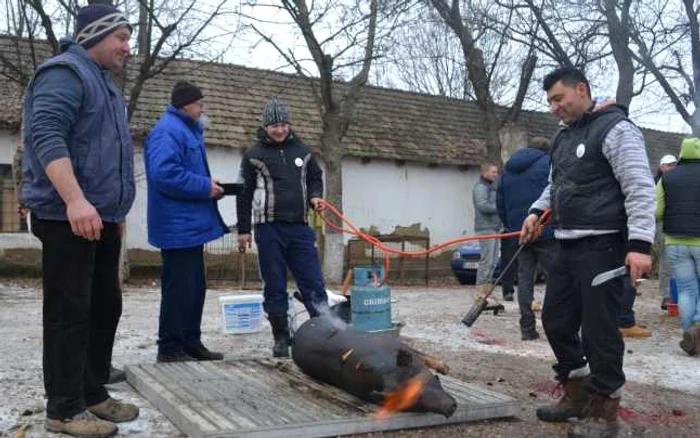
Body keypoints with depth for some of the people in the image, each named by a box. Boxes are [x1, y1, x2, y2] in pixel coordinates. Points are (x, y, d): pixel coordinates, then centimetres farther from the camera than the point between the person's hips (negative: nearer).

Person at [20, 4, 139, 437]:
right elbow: (46, 136, -22)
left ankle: (94, 393, 22)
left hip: (101, 219, 10)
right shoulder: (65, 72, -8)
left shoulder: (104, 82, 22)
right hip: (67, 218, -10)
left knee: (105, 308, 12)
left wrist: (116, 210, 26)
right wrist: (74, 200, -31)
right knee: (70, 314, -6)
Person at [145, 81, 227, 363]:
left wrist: (209, 185, 7)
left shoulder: (187, 129, 20)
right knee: (179, 288, -5)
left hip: (190, 225, 11)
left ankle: (191, 343, 23)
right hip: (178, 226, -11)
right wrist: (206, 187, -20)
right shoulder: (168, 130, -14)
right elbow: (165, 174, -28)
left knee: (195, 287, 14)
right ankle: (170, 348, 5)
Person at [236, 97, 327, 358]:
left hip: (299, 228, 2)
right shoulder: (254, 155, 3)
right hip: (269, 229, -2)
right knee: (274, 287, 4)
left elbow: (315, 178, 22)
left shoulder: (302, 151, 11)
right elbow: (244, 194, 5)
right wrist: (243, 230, 4)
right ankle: (281, 339, 12)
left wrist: (315, 196, 0)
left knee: (313, 282, -1)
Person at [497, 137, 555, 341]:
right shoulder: (548, 163, -1)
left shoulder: (508, 168, 18)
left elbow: (500, 202, 19)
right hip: (546, 232, -5)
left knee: (525, 278, 6)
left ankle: (527, 327, 5)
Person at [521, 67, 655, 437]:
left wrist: (640, 243, -22)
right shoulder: (562, 138, 17)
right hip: (566, 247, 9)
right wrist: (537, 211, 10)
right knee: (556, 320, 13)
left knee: (598, 328, -4)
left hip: (602, 247, -9)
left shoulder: (615, 129, -9)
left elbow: (640, 189, -14)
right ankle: (577, 394, 29)